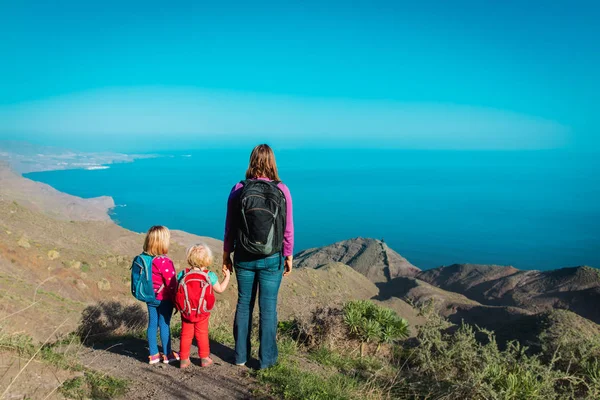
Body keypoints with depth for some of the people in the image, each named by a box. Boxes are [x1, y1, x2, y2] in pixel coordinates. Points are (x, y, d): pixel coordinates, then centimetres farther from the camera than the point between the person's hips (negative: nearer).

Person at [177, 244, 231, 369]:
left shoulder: (183, 274, -6)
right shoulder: (210, 275, -10)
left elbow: (176, 291, -1)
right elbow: (220, 289, 1)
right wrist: (227, 276, 15)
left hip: (186, 312, 1)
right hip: (202, 314, -1)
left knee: (186, 335, 12)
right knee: (202, 335, 13)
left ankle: (184, 359, 19)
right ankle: (204, 358, 23)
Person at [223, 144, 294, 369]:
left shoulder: (238, 190, -6)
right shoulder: (282, 191, -9)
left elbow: (230, 226, -1)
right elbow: (288, 229, -5)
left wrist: (226, 254, 11)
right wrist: (289, 257, 6)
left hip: (244, 258, 2)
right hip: (272, 259, -1)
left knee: (244, 304, 15)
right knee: (268, 307, 9)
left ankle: (241, 356, 27)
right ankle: (266, 358, 19)